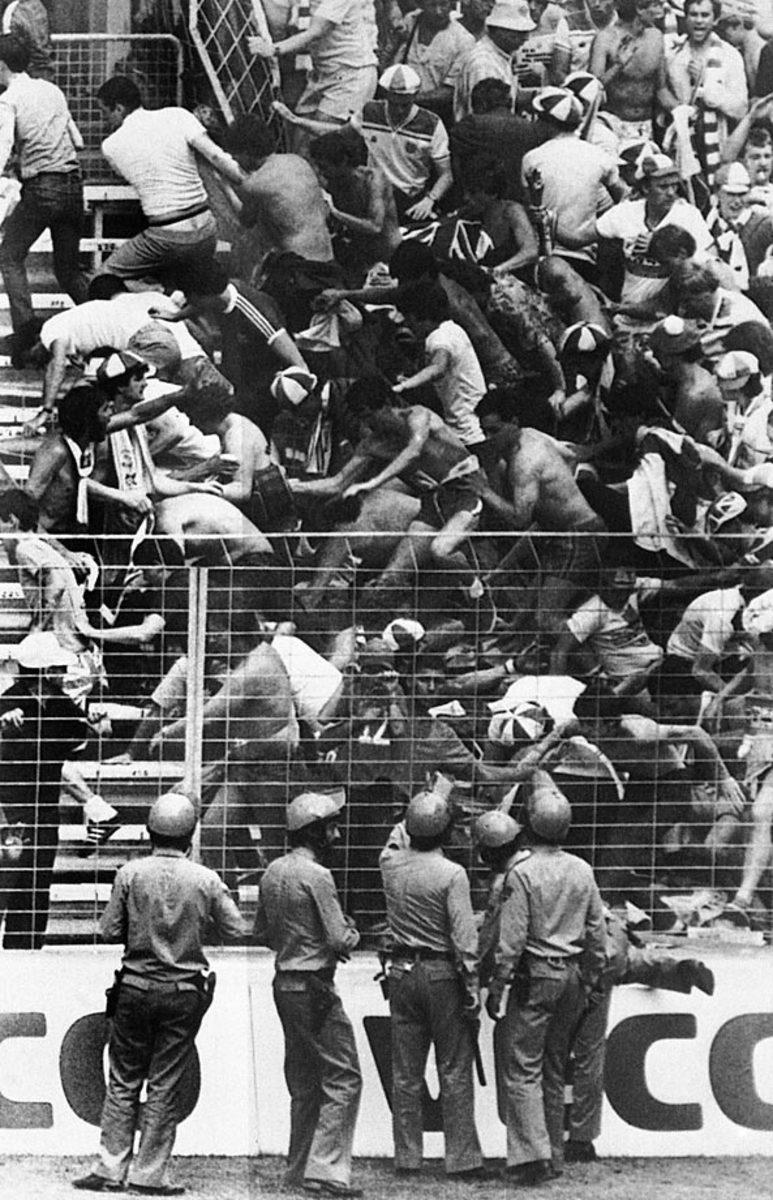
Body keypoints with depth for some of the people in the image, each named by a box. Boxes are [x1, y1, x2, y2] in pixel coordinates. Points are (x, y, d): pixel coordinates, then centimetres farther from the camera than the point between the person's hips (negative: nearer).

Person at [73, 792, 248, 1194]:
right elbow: (237, 931, 0)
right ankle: (148, 1174, 6)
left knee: (123, 1081, 10)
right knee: (164, 1086, 6)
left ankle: (110, 1170, 8)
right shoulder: (205, 880, -6)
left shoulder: (131, 874, -6)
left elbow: (109, 931, -3)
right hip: (184, 991, 0)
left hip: (135, 987, 0)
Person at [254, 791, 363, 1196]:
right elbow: (340, 941, -17)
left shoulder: (273, 872, 10)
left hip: (285, 983, 9)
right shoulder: (316, 876, -16)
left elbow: (261, 934, 18)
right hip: (314, 987, -9)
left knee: (303, 1082, 16)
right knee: (342, 1076, -6)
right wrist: (352, 933, 3)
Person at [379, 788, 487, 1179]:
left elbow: (397, 841, 27)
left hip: (402, 973, 4)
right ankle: (462, 1161, 2)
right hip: (442, 973, -4)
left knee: (405, 1072, 8)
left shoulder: (391, 864, -1)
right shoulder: (452, 874, -13)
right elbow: (464, 939, -14)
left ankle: (407, 1160, 9)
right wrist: (472, 990, -9)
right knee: (454, 1071, 2)